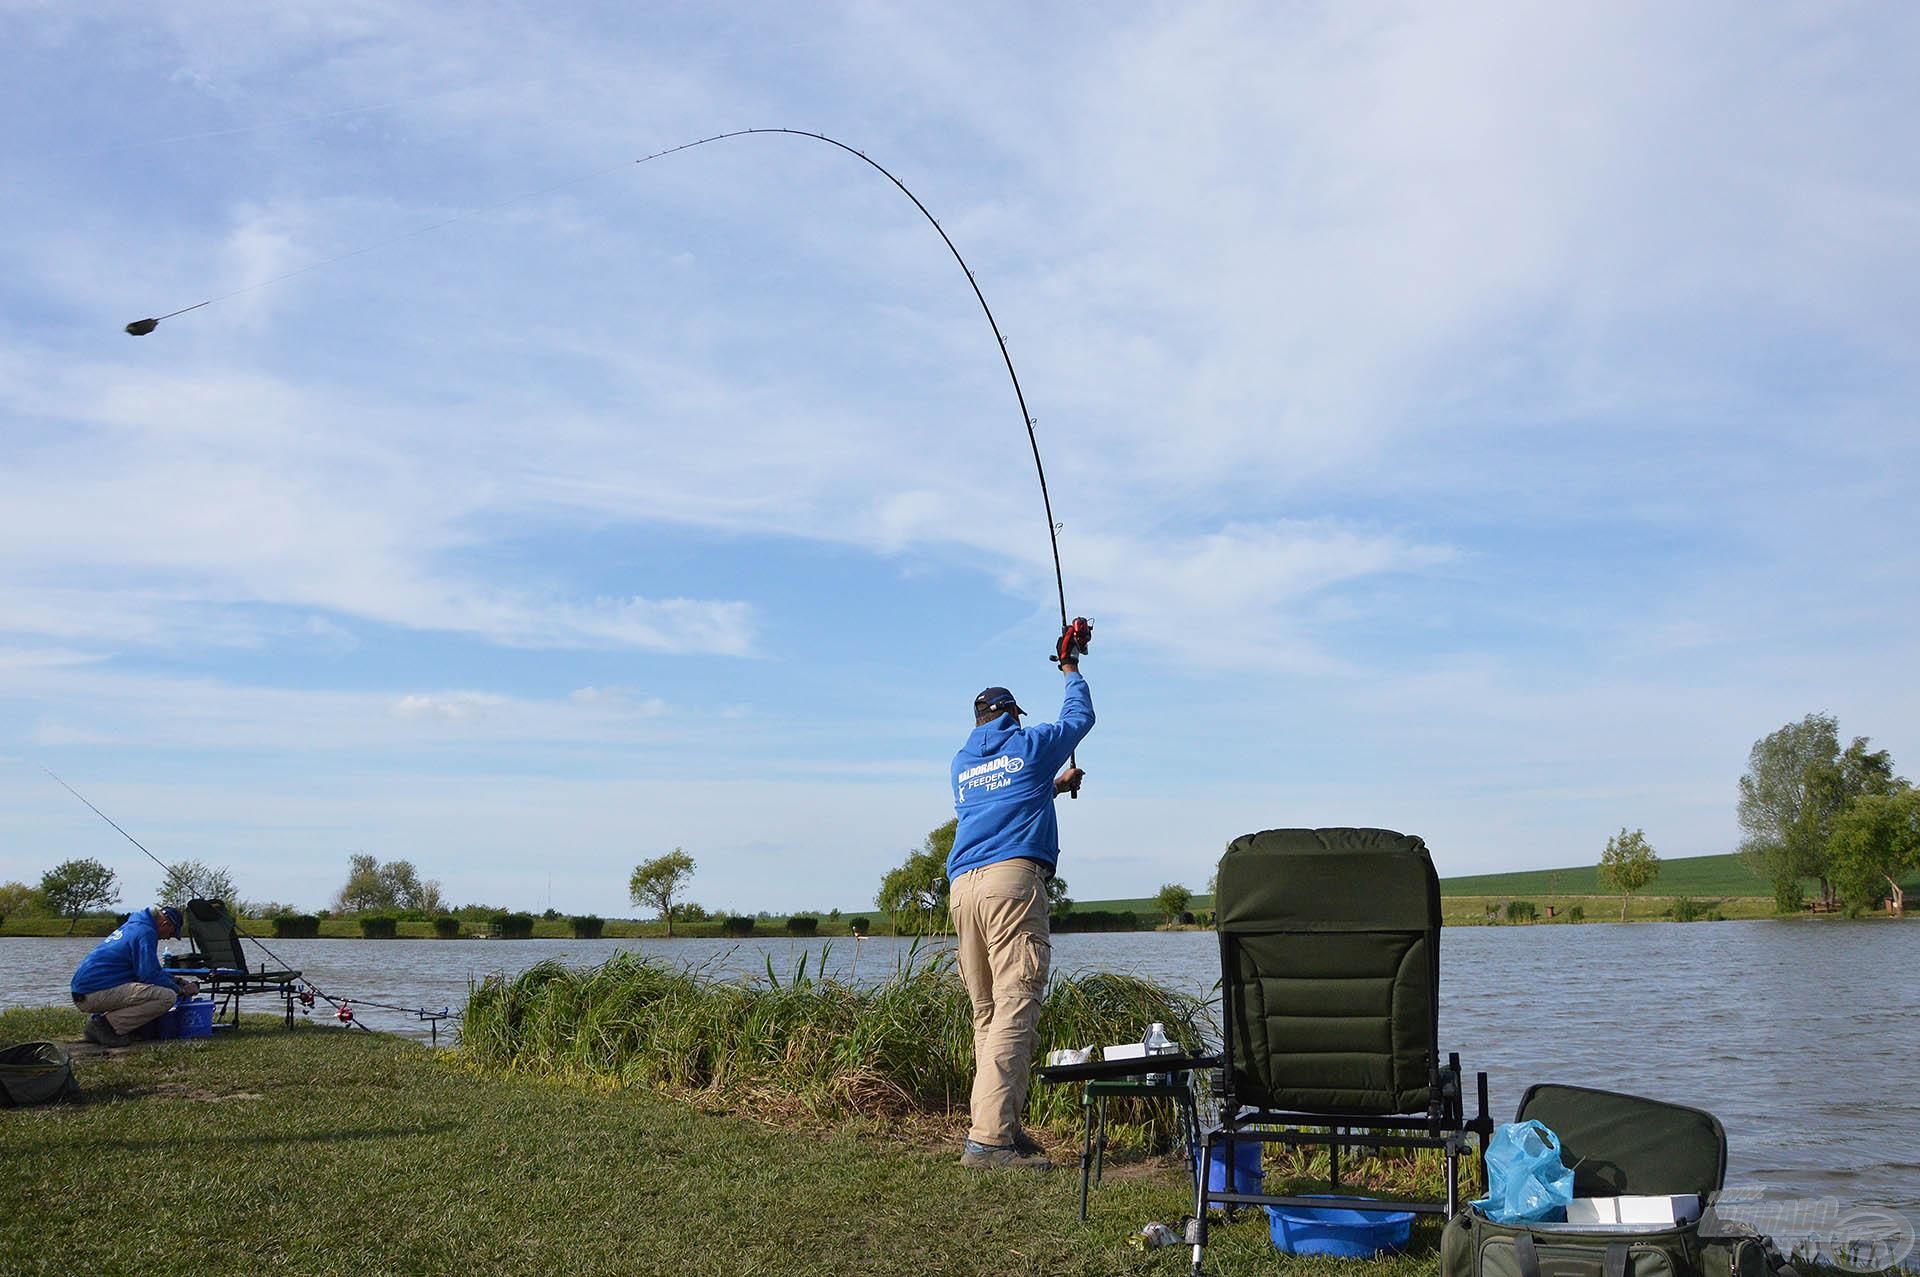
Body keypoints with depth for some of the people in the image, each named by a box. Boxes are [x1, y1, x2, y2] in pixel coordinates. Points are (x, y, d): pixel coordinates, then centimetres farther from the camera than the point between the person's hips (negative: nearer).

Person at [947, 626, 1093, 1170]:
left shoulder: (962, 764, 25)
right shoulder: (1030, 744, 11)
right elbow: (1079, 717, 29)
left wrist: (1052, 785, 57)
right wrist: (1072, 671, 46)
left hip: (961, 888, 7)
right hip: (1013, 879, -6)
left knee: (987, 1013, 9)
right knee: (1014, 1007, -12)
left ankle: (1004, 1128, 10)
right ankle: (987, 1137, -20)